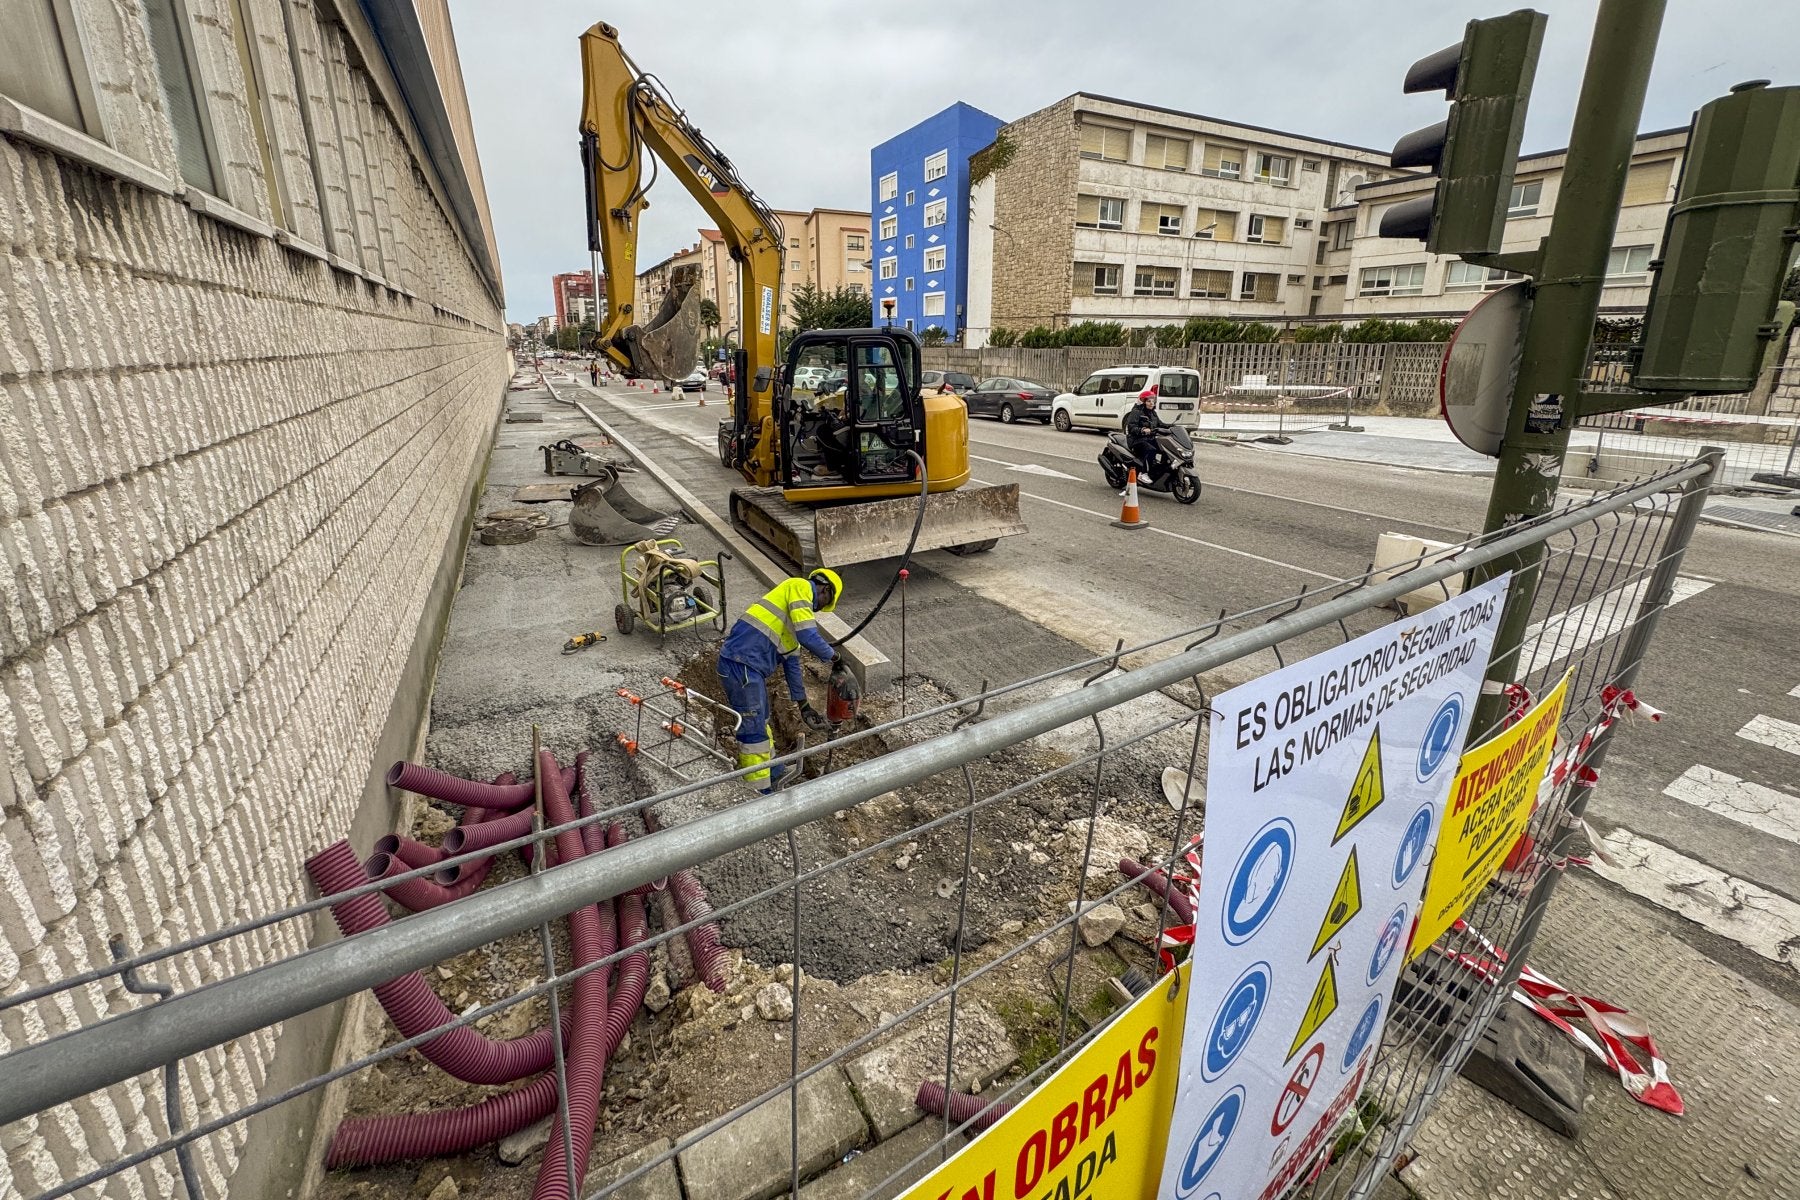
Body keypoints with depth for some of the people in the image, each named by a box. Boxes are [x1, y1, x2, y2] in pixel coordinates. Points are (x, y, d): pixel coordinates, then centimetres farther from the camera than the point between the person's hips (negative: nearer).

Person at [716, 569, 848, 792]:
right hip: (740, 664, -10)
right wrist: (834, 657, 0)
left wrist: (804, 704, 30)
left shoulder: (793, 620, 25)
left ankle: (772, 774, 44)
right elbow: (808, 636, -15)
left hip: (748, 666, 10)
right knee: (753, 731, -2)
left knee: (760, 722, 25)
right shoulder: (800, 587, -3)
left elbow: (791, 661, 28)